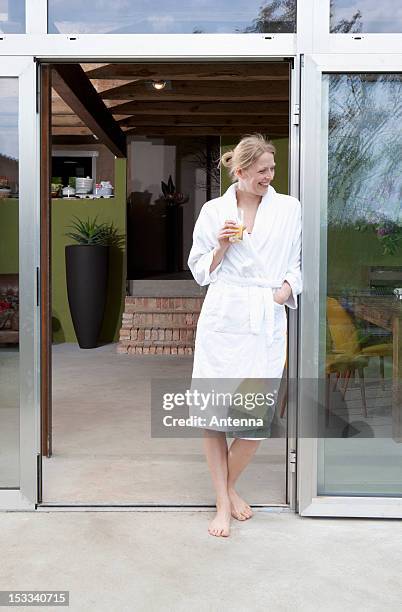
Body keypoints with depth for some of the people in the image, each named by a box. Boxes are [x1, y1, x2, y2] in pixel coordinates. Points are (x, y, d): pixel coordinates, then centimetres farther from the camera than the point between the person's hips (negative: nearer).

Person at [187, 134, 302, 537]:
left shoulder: (289, 208, 8)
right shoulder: (214, 210, 5)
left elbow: (298, 263, 15)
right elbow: (200, 271, 10)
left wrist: (287, 287, -4)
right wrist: (222, 246, -7)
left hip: (266, 323, 1)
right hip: (222, 320, 0)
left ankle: (229, 486, 26)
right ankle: (223, 503, 18)